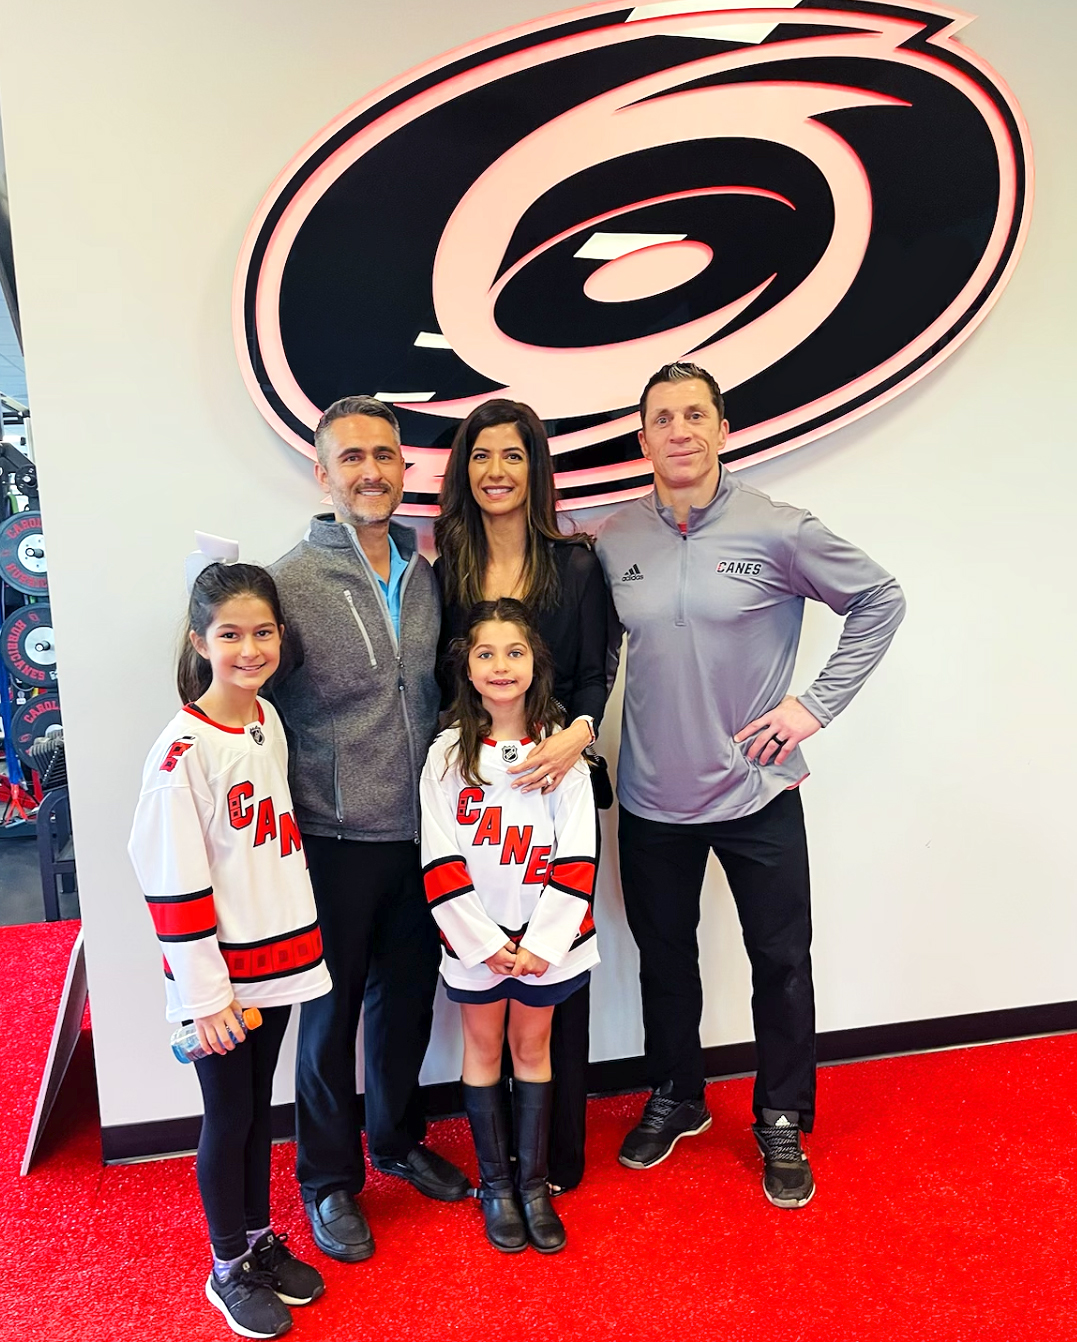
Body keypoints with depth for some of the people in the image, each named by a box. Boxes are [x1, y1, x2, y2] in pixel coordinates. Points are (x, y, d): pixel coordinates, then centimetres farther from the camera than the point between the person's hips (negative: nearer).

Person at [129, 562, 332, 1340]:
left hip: (279, 953, 6)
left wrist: (297, 940, 14)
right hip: (221, 969, -6)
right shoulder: (182, 750, -19)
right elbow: (172, 881, -18)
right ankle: (229, 1270, 32)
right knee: (228, 1117, 10)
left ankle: (261, 1240, 39)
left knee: (259, 1105, 20)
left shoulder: (269, 722, 2)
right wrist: (206, 993, -15)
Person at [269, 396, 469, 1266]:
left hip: (421, 833, 5)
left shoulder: (428, 571, 4)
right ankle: (329, 1180, 34)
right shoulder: (291, 581, -12)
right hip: (335, 841, -5)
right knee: (333, 1012, 11)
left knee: (409, 997, 20)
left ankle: (398, 1139, 44)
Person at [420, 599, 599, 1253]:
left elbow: (577, 860, -7)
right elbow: (440, 863, -8)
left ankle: (534, 1183, 30)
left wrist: (539, 945, -12)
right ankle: (495, 1184, 31)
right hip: (475, 938, 0)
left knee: (532, 1047, 14)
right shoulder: (449, 753, -7)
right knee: (484, 1049, 14)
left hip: (545, 936, 0)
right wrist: (487, 943, -12)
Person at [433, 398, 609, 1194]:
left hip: (556, 785, -1)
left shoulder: (577, 565, 0)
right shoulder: (444, 572, 6)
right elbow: (436, 685, 8)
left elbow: (595, 675, -2)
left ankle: (560, 1153, 26)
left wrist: (577, 734, -21)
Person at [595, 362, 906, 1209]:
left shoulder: (776, 530, -10)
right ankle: (676, 1100, 41)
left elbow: (881, 601, -2)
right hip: (651, 798, 3)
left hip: (756, 794, -2)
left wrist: (817, 704, -8)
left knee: (782, 962, 10)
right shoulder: (613, 542, -1)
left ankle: (783, 1124, 33)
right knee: (664, 957, 18)